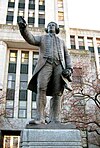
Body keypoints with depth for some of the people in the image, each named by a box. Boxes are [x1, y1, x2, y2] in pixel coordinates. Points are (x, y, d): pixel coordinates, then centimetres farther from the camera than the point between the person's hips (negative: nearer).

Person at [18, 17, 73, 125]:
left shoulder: (61, 41, 33)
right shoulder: (42, 38, 27)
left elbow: (67, 56, 21)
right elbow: (31, 39, 4)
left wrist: (69, 69, 2)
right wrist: (24, 29, -15)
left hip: (59, 65, 2)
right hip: (45, 64, -1)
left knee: (57, 93, -11)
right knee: (41, 89, -22)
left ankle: (56, 121, -14)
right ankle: (41, 118, -26)